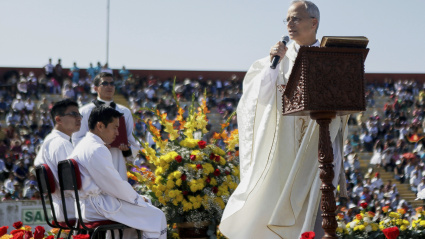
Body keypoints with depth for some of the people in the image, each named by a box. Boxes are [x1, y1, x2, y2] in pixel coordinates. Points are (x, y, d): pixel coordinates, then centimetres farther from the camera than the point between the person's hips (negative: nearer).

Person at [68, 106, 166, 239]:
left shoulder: (84, 145, 15)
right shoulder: (97, 150, -19)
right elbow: (115, 185, -18)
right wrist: (138, 199, -3)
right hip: (98, 206, -11)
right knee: (156, 217, -7)